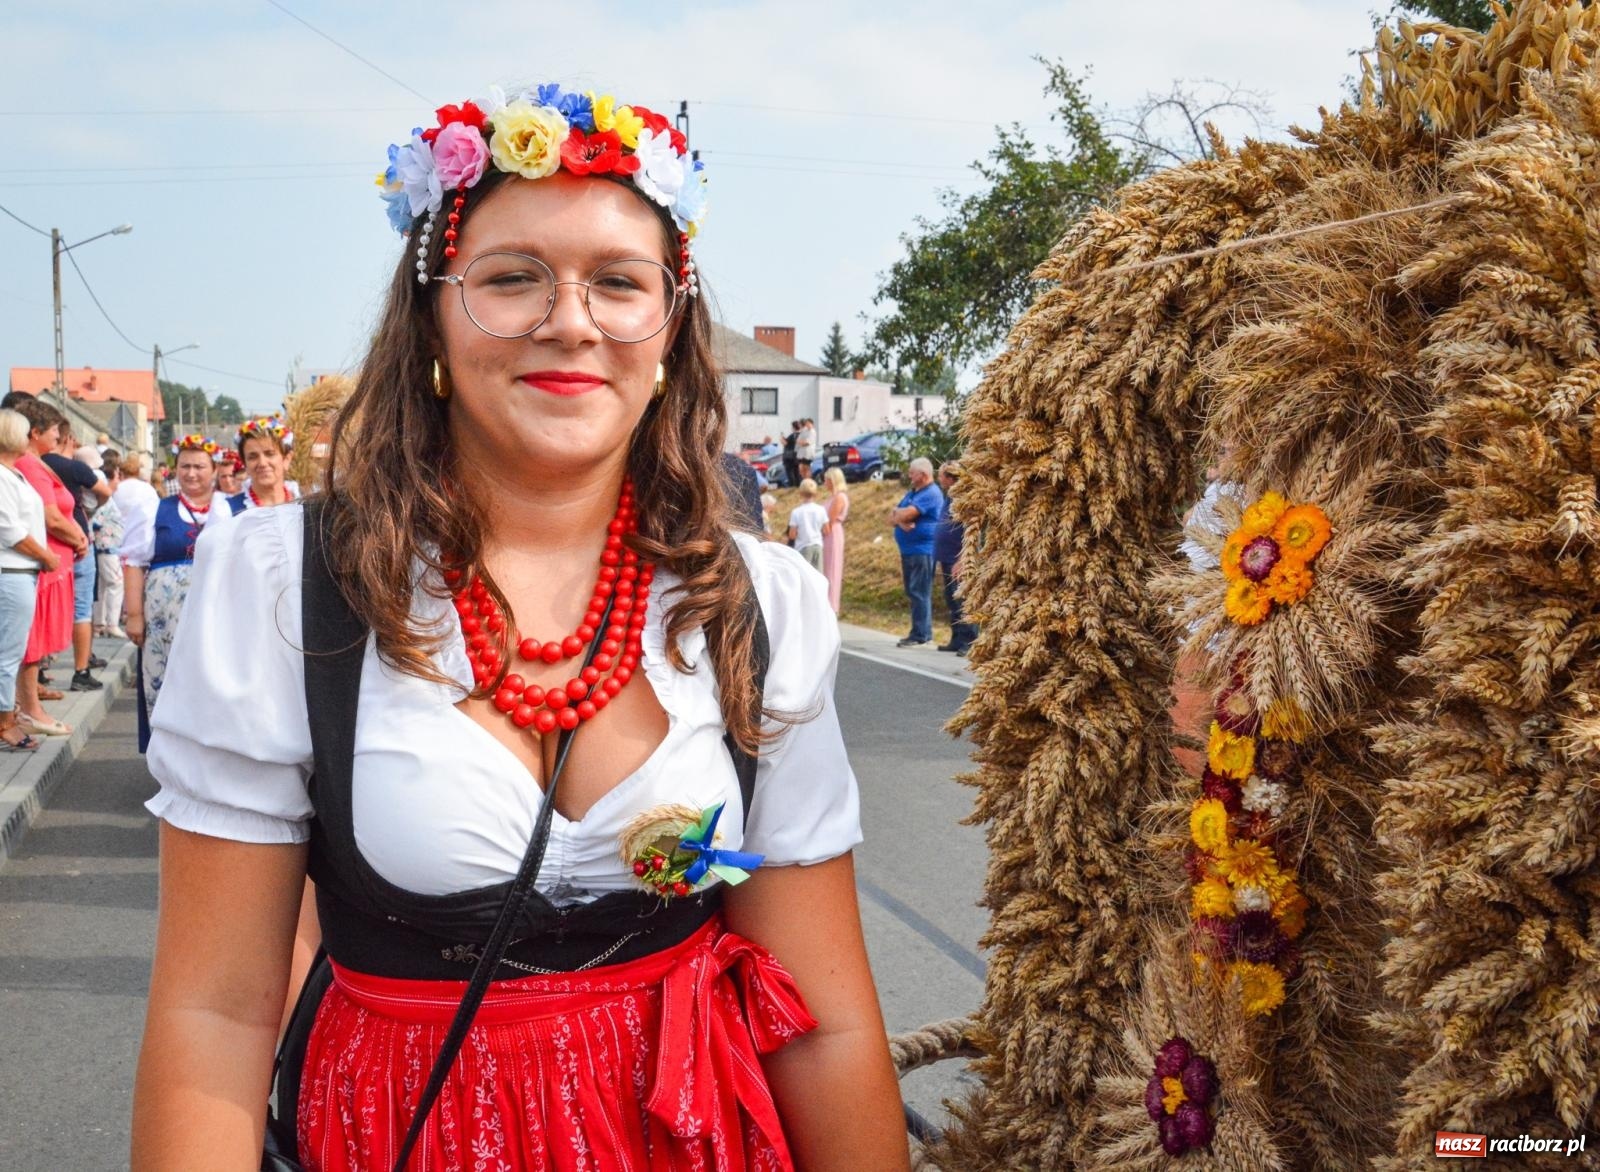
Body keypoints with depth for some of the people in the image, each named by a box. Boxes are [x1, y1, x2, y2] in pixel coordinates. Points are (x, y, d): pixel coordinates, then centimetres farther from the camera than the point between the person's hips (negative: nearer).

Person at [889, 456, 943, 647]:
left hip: (922, 551, -10)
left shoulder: (931, 494, -11)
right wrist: (902, 520, -11)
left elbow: (907, 514, -21)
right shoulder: (911, 493, 19)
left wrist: (897, 513, 1)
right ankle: (924, 632, 16)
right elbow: (892, 518, 11)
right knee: (913, 593, 11)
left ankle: (920, 635, -9)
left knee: (919, 593, -10)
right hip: (909, 551, 10)